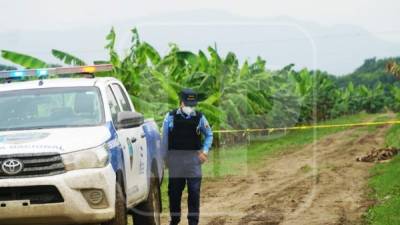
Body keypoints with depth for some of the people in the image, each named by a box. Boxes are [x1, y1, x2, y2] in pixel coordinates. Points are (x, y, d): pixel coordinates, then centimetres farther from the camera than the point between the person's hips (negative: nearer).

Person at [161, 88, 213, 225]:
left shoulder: (199, 118, 1)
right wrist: (164, 158, 2)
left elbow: (209, 135, 12)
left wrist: (205, 150, -3)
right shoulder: (170, 117, -2)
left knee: (194, 192, -1)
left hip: (193, 159, 0)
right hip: (175, 159, 0)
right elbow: (164, 139, 2)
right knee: (174, 192, 8)